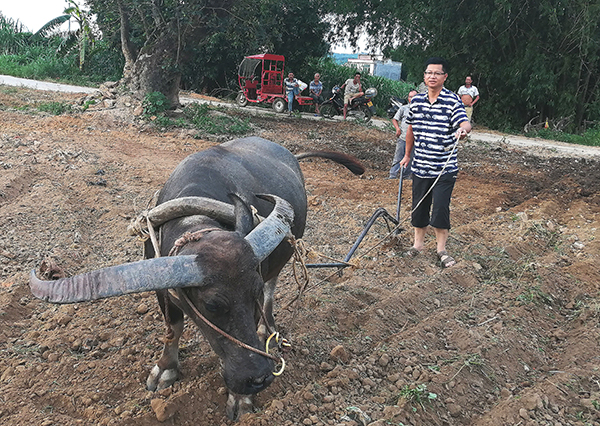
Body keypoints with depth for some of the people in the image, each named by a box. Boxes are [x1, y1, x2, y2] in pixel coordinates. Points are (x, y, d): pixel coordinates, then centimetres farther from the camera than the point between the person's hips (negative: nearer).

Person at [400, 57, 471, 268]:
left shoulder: (452, 100, -7)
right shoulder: (416, 100, 6)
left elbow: (465, 123, -21)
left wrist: (463, 129, -46)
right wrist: (407, 154, 24)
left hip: (445, 168, -4)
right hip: (420, 166, 4)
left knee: (440, 209, -5)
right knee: (419, 207, 12)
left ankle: (441, 249, 13)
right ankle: (418, 243, 31)